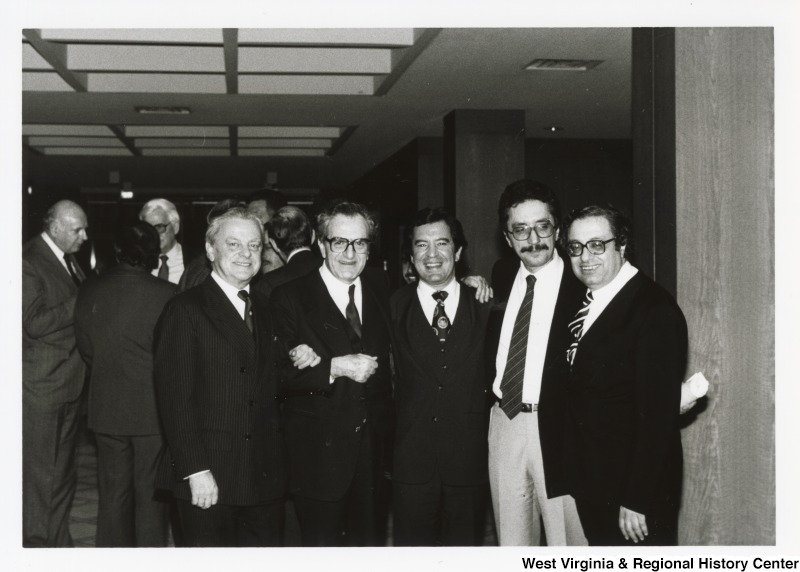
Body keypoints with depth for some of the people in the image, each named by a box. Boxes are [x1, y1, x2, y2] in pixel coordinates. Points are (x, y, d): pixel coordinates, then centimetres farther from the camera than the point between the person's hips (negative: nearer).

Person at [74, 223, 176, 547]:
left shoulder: (89, 291, -4)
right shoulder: (164, 294, -17)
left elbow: (86, 348, 4)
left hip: (106, 407, 4)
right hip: (152, 407, -3)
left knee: (113, 490, 15)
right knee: (150, 492, 9)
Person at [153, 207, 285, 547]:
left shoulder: (264, 314, 16)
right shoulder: (186, 310, -6)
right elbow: (175, 397, -12)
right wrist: (195, 470, -16)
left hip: (265, 480, 6)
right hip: (208, 480, -6)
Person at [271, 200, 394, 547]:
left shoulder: (381, 295, 11)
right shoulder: (290, 298, -5)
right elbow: (279, 373, -14)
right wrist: (335, 367, -22)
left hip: (372, 453, 4)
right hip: (318, 456, -4)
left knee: (368, 542, 13)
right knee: (321, 544, 5)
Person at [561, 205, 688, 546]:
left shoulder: (656, 311, -17)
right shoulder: (584, 303, 9)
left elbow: (657, 415, -20)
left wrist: (637, 502, -21)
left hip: (636, 492, -7)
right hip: (590, 486, 8)